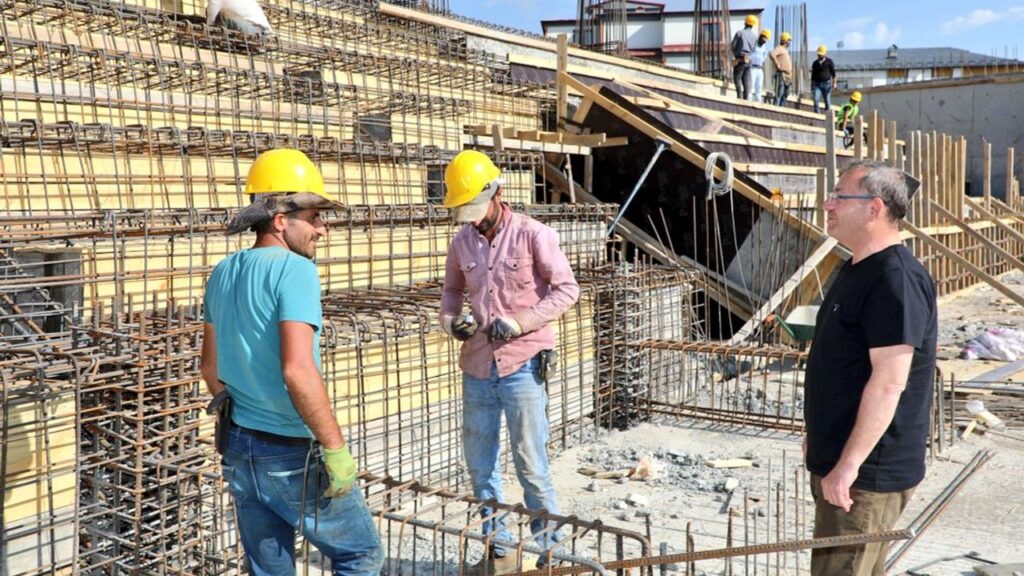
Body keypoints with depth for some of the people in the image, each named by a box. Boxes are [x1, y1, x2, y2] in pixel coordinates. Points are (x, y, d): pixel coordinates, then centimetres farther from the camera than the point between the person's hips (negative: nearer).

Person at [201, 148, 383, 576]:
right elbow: (298, 370, -27)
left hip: (240, 449, 8)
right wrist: (336, 447, -20)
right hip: (294, 453, -7)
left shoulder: (223, 273, 7)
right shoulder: (294, 269, -18)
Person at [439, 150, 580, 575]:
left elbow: (566, 289, -8)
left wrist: (520, 323, -17)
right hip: (477, 366, 6)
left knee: (530, 462, -1)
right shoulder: (462, 241, 7)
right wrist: (451, 320, 0)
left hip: (522, 364, -5)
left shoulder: (533, 235, -8)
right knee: (479, 463, 12)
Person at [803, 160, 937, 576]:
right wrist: (818, 435, 23)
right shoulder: (857, 269, 11)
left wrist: (849, 464, -25)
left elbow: (888, 382, -26)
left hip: (868, 472, -10)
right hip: (838, 458, 10)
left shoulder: (897, 279, -21)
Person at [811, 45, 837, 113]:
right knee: (816, 99, -13)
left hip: (826, 84, -2)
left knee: (827, 100, 1)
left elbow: (833, 72, 2)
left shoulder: (829, 61, 3)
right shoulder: (815, 63, 12)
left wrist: (834, 83, -4)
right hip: (817, 84, 2)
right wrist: (812, 85, 15)